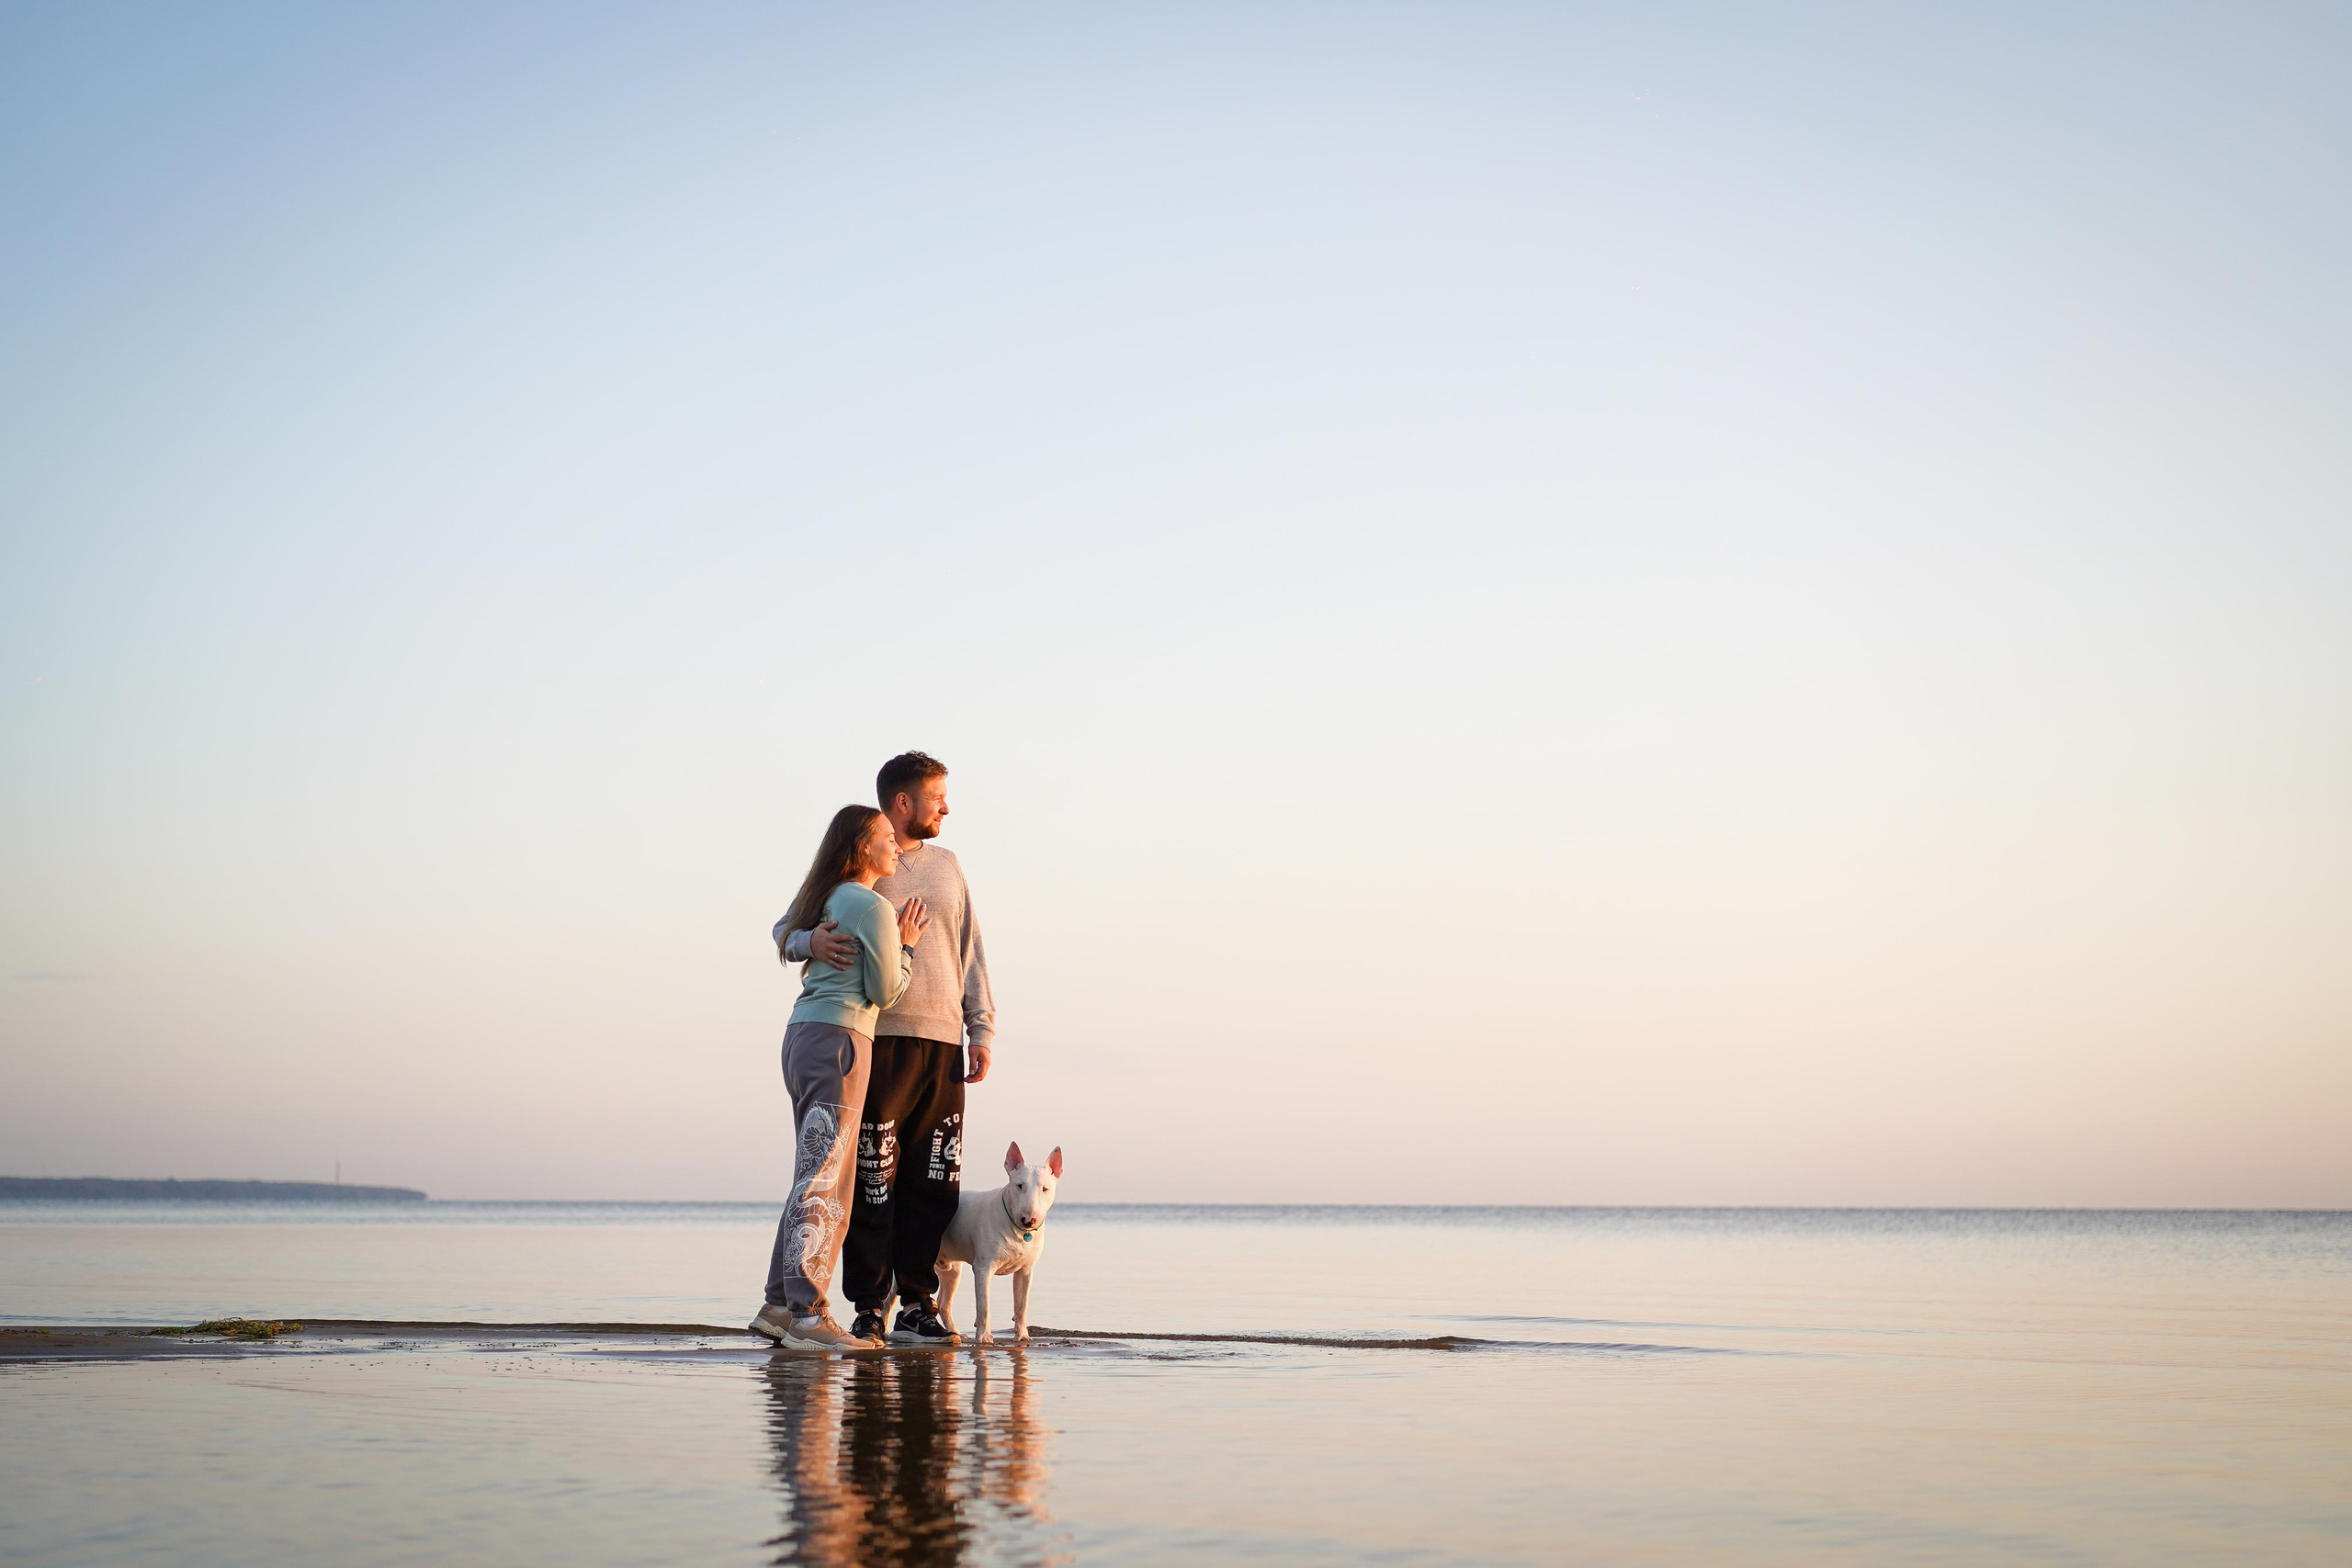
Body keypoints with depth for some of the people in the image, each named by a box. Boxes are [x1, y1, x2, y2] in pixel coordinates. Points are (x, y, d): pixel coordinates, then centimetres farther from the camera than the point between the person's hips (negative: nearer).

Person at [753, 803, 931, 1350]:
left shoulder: (821, 896, 17)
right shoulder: (874, 907, -9)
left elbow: (782, 933, 36)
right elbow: (885, 991, -7)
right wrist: (906, 945, 7)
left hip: (802, 1037, 10)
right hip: (839, 1038, -10)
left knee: (814, 1178, 13)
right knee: (824, 1181, -12)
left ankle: (779, 1305, 14)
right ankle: (808, 1315, -15)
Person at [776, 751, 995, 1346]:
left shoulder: (945, 864, 19)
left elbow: (970, 953, 20)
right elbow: (786, 928, 4)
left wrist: (981, 1029, 11)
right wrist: (812, 942, -20)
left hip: (943, 1042, 4)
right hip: (879, 1040, -4)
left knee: (935, 1180, 1)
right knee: (873, 1180, -4)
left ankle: (917, 1303, 7)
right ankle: (869, 1306, 3)